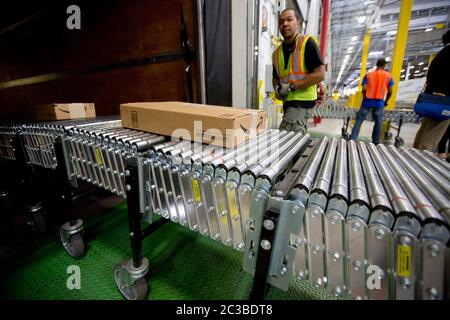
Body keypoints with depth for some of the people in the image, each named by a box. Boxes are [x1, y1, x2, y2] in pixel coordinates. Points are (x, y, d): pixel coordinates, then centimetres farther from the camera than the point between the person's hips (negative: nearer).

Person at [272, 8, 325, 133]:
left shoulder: (307, 43, -5)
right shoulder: (277, 52, 13)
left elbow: (320, 74, -12)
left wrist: (291, 86, -16)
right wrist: (277, 88, 0)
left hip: (302, 100, -6)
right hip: (288, 102, 7)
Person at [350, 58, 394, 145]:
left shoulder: (368, 74, 3)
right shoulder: (388, 76, 5)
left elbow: (364, 89, -5)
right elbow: (390, 91, 4)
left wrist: (365, 98, 12)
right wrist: (386, 101, 19)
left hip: (367, 101, 0)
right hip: (379, 102, 1)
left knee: (359, 120, 0)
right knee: (378, 122, 11)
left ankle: (352, 139, -7)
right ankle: (376, 142, 18)